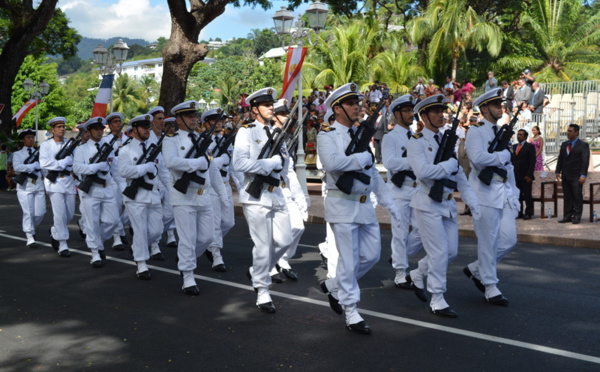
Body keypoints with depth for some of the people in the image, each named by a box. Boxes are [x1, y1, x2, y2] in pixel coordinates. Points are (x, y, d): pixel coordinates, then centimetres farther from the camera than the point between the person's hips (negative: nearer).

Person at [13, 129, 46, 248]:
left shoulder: (39, 153, 15)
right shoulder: (18, 154, 5)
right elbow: (17, 167, -13)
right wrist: (34, 165, -15)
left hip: (38, 185, 3)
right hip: (25, 186, -3)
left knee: (40, 212, 0)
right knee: (28, 212, -7)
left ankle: (31, 228, 28)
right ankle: (30, 238, -1)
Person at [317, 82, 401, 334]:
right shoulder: (327, 136, -7)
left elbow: (372, 172, 20)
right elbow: (332, 162, -28)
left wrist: (387, 201, 16)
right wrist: (363, 157, -16)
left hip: (365, 205, 7)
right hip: (343, 206, -7)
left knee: (372, 255, 9)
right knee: (349, 259, -3)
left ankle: (333, 286, 28)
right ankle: (350, 312, 8)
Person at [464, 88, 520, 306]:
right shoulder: (476, 131, -6)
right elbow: (478, 157, -24)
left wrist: (514, 194, 14)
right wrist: (502, 155, -10)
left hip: (505, 193, 8)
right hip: (485, 193, -7)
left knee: (509, 239, 3)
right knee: (488, 242, -2)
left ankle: (476, 269, 22)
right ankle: (490, 287, 10)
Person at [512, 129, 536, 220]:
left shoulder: (530, 146, 0)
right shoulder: (514, 146, 17)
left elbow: (532, 162, -6)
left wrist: (529, 175, -13)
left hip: (525, 176, -5)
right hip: (515, 175, 5)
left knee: (527, 195, -2)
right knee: (518, 195, 5)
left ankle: (528, 213, 4)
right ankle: (519, 213, 11)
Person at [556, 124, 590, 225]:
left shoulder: (583, 145, -2)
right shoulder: (564, 144, 14)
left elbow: (585, 161, -7)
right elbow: (560, 159, 16)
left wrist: (583, 175, -15)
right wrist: (558, 172, 9)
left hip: (576, 176, -5)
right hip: (565, 176, 5)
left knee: (577, 197, -3)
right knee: (567, 197, 6)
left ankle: (576, 217, 2)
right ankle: (568, 216, 10)